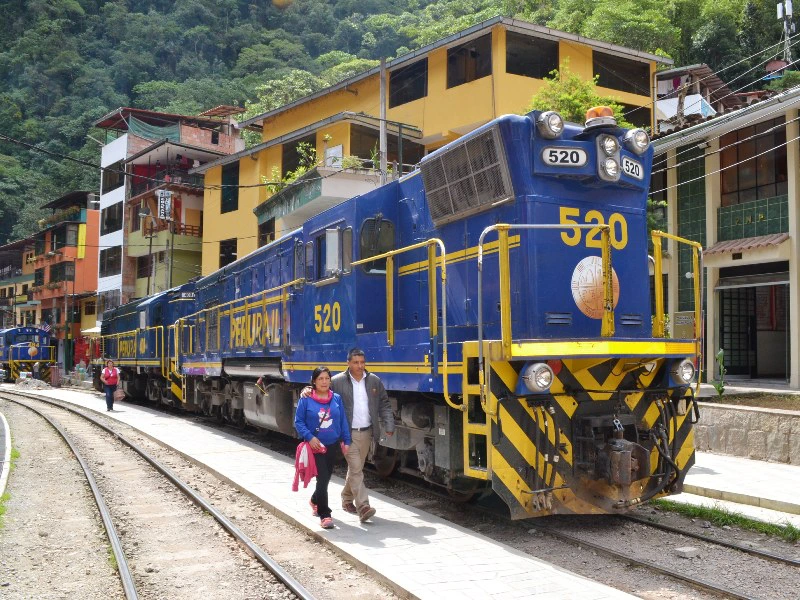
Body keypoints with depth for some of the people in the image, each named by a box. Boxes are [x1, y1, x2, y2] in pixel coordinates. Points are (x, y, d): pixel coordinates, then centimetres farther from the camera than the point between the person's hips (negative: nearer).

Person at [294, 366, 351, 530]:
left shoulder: (336, 399, 2)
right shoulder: (306, 400, -8)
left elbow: (343, 421, 6)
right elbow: (298, 421, -6)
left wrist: (346, 441, 3)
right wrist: (310, 437, -18)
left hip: (333, 445, 5)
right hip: (316, 446, -4)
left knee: (326, 477, 18)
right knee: (322, 478, -11)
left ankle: (315, 501, 46)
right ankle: (325, 514, -2)